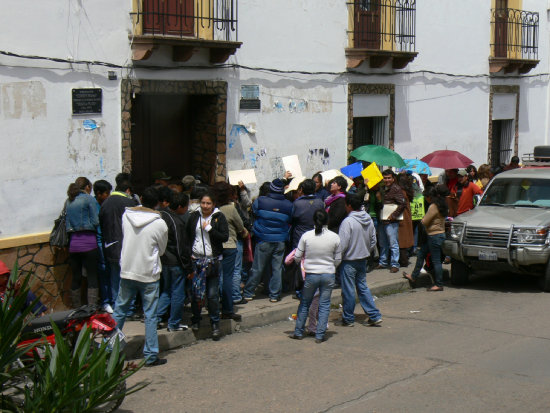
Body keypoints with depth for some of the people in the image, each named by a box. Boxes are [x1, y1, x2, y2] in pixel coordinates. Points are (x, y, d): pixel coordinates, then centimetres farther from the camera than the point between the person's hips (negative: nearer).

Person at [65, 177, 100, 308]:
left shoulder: (69, 201, 13)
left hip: (73, 243, 5)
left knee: (76, 278, 10)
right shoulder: (89, 199, -3)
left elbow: (67, 224, 13)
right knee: (92, 277, -2)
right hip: (88, 242, -5)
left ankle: (76, 310, 15)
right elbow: (95, 221, -6)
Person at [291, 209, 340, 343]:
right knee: (324, 305, 9)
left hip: (311, 275, 0)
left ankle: (298, 332, 23)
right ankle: (320, 335, 8)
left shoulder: (306, 236, -8)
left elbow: (297, 258, -2)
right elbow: (337, 261, 2)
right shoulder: (335, 238, -6)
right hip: (328, 275, 0)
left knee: (305, 303, 16)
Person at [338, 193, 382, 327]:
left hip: (349, 261, -7)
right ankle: (375, 316, 13)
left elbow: (342, 245, -20)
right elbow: (373, 241, 11)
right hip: (363, 259, 7)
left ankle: (348, 319, 14)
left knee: (348, 290, 4)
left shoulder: (348, 222, -21)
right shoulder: (369, 220, 3)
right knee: (363, 287, 16)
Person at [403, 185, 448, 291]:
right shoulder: (442, 205, 10)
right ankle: (414, 276, 27)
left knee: (436, 260, -4)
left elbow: (425, 222, -16)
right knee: (421, 255, 17)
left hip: (434, 236, -10)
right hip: (440, 234, 10)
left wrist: (423, 218, 4)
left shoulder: (433, 207, -19)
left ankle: (439, 284, 2)